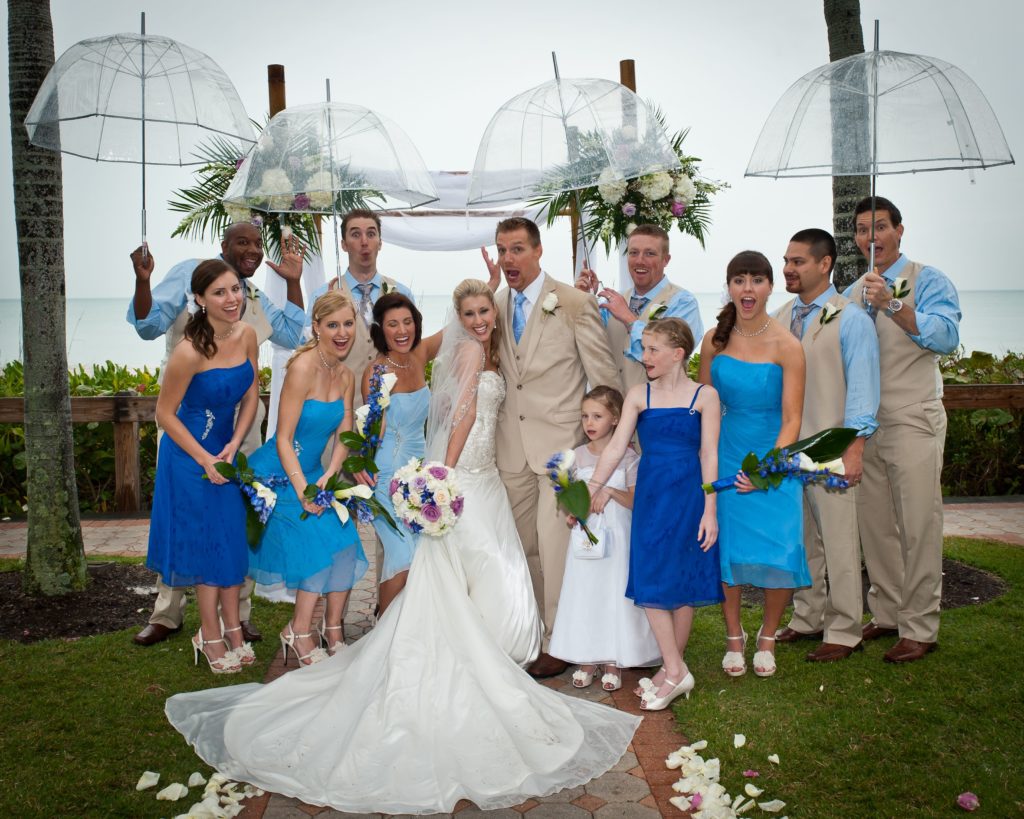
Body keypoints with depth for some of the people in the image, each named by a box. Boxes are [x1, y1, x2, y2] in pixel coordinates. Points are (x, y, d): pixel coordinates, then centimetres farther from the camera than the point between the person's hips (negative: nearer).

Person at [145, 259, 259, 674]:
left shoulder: (247, 335, -8)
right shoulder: (190, 352, -26)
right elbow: (165, 413, -16)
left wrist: (233, 446, -8)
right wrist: (205, 460, -14)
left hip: (227, 448, 6)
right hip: (189, 453, -6)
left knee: (232, 537, 12)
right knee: (205, 540, 3)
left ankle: (232, 629, 26)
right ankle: (211, 636, 19)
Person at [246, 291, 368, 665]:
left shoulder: (346, 376, 3)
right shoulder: (303, 368, -20)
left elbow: (344, 437, 2)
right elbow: (283, 439, -19)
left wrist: (327, 478, -14)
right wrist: (302, 490, -24)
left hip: (312, 472, 7)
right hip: (278, 475, -6)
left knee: (344, 537, -8)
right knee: (319, 539, -15)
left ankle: (332, 629, 9)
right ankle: (300, 632, 3)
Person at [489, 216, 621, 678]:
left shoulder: (575, 303, -8)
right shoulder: (496, 306, 8)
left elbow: (605, 376, -4)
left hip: (561, 444, -5)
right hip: (513, 447, 5)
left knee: (555, 544, -4)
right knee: (523, 545, 13)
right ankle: (532, 633, 28)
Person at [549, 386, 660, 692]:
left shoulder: (628, 457, -4)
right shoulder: (578, 456, 6)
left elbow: (636, 501, -7)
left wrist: (611, 491, -23)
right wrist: (571, 513, -9)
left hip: (616, 539, -3)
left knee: (615, 596, 1)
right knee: (584, 595, 4)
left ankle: (614, 661, 13)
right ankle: (587, 659, 16)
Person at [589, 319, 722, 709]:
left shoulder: (704, 396, -1)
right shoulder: (639, 395, 7)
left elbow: (709, 455, -3)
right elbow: (616, 445, 0)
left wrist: (709, 511, -8)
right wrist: (594, 486, -10)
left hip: (688, 496, -3)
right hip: (650, 495, 3)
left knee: (684, 581, 2)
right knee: (650, 579, -2)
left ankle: (673, 669, 12)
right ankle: (674, 671, 6)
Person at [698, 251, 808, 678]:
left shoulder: (786, 346, -10)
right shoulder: (714, 340, 0)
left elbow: (792, 418, -11)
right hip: (725, 457, 3)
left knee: (778, 553, -8)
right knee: (725, 546, 2)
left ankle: (767, 638, 18)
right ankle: (734, 638, 24)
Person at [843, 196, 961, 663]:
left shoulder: (927, 281, -3)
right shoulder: (851, 294, 16)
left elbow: (946, 336, -21)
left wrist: (892, 306, -31)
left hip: (912, 422, -6)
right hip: (864, 425, 6)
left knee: (918, 527, -4)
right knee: (874, 525, 11)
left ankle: (919, 628, 4)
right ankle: (886, 615, 23)